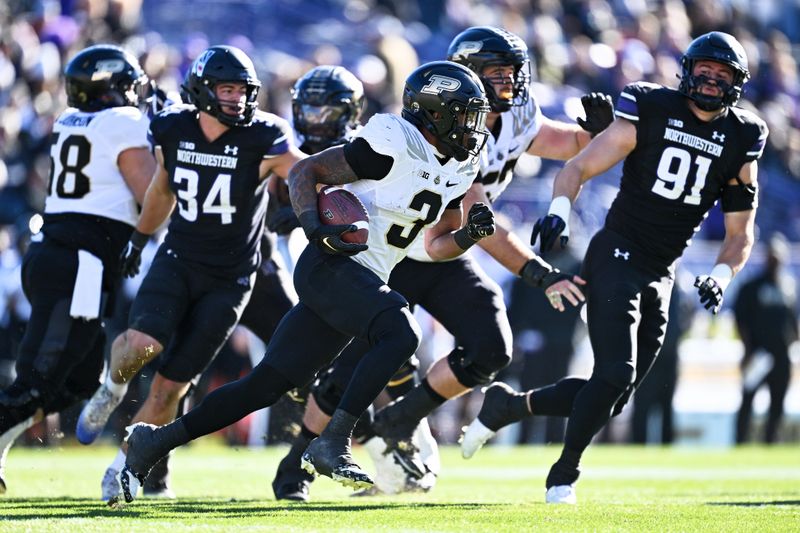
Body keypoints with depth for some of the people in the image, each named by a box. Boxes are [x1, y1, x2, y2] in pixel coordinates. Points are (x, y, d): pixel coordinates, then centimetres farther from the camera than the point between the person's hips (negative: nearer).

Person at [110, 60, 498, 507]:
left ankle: (155, 441, 9)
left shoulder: (457, 169, 12)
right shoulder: (394, 144, -13)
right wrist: (315, 228, -24)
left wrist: (470, 233, -1)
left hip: (363, 282, 8)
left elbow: (437, 246, 19)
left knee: (268, 386, 4)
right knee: (401, 333, -29)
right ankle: (332, 444, -25)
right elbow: (305, 172, -9)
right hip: (332, 266, -8)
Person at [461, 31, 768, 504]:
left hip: (661, 277, 5)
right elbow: (578, 168, -4)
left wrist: (721, 276, -10)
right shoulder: (650, 113, -7)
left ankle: (509, 405, 24)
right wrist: (560, 211, -23)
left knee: (613, 399, 5)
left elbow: (741, 235, 9)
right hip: (617, 258, -5)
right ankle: (564, 475, 1)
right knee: (615, 376, -18)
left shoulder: (740, 141, 4)